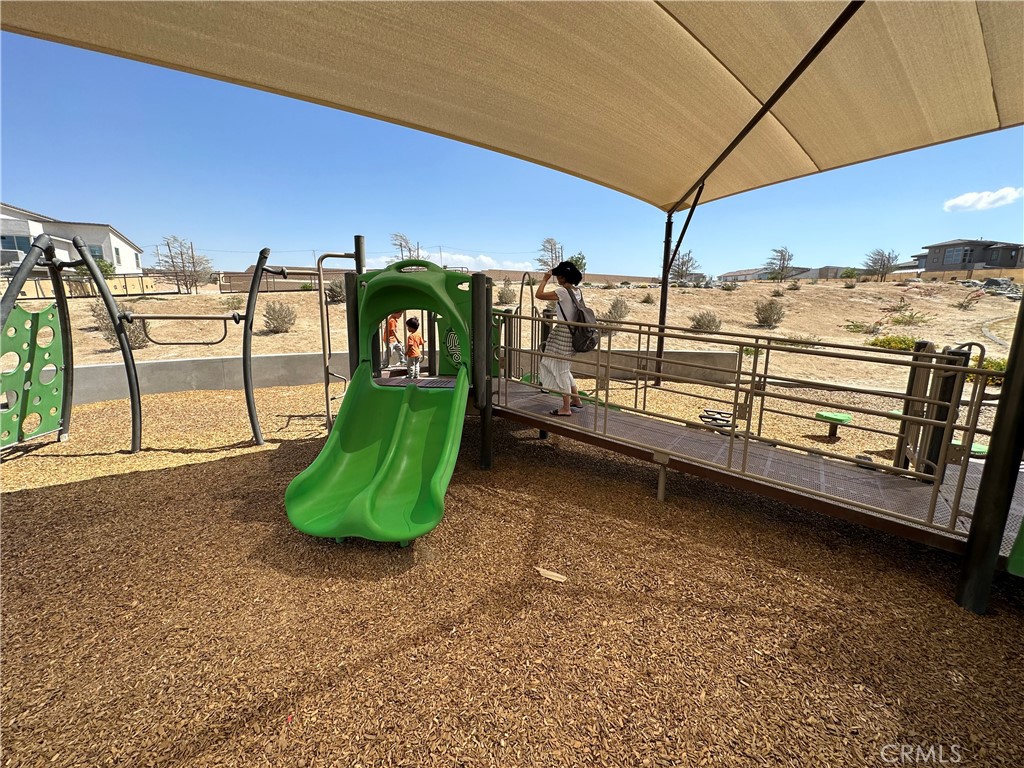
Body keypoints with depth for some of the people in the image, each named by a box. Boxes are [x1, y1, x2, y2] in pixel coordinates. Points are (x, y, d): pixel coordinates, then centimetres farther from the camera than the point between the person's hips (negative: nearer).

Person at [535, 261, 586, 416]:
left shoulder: (562, 291, -17)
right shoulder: (578, 291, 8)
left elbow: (539, 295, -15)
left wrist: (545, 279, -4)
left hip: (563, 332, -9)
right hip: (572, 332, 9)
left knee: (561, 370, 1)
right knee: (564, 368, 22)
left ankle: (566, 408, 9)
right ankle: (576, 400, 29)